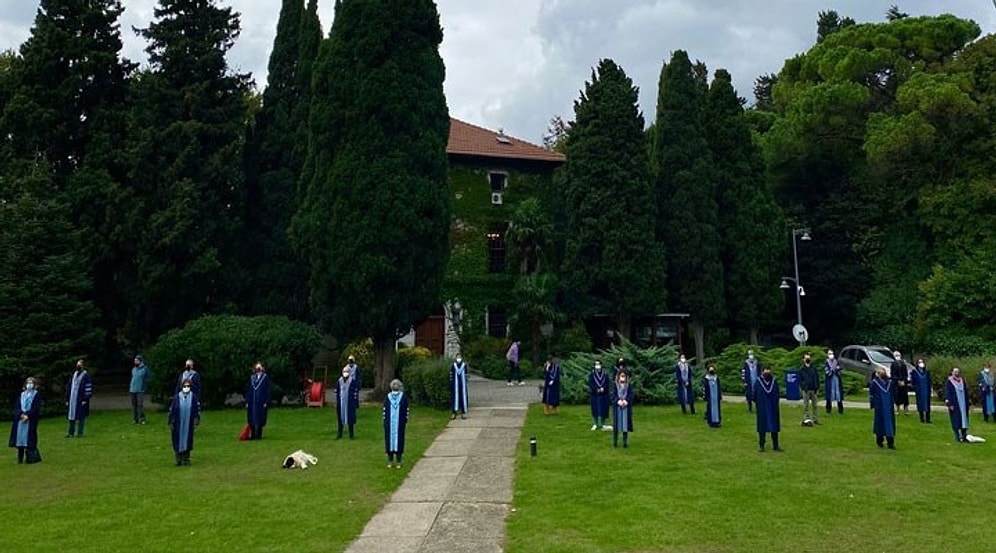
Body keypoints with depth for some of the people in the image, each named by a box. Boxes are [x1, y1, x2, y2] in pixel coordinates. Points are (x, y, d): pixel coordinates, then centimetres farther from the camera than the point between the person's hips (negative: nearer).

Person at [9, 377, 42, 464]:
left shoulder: (37, 394, 1)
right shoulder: (22, 394, 15)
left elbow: (36, 407, -7)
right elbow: (17, 407, 8)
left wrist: (27, 415, -16)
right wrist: (21, 414, -10)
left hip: (31, 420, -4)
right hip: (20, 419, 4)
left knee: (29, 437, -7)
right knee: (20, 436, 1)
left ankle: (31, 457, -2)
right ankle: (20, 458, 8)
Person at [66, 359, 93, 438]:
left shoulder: (86, 376, -7)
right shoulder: (74, 375, 12)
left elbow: (89, 388, -11)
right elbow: (69, 387, 17)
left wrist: (85, 400, -16)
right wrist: (67, 399, 14)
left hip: (81, 400, -6)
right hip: (72, 399, 6)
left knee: (81, 417, 0)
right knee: (71, 416, 8)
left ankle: (80, 433, 6)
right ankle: (71, 432, 17)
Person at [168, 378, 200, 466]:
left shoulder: (193, 397, -1)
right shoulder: (177, 397, -4)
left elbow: (197, 409, 3)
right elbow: (171, 410, 0)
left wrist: (196, 421, -2)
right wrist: (171, 423, -2)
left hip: (189, 424, 1)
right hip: (178, 424, -1)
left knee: (188, 440, 6)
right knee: (177, 440, 4)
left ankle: (186, 459, 19)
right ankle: (178, 459, 16)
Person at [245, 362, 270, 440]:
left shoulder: (265, 377, -1)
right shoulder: (251, 378, 10)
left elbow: (267, 390, -4)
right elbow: (248, 390, 11)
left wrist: (266, 402, -10)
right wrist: (247, 401, 4)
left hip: (261, 402, -3)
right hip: (252, 402, 3)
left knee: (260, 418, 0)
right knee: (251, 419, 3)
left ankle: (258, 435, 7)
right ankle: (252, 435, 10)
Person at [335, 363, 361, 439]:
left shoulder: (353, 381, -7)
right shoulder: (339, 381, 4)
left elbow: (356, 392, -6)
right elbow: (336, 391, 10)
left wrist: (355, 402, -8)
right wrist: (337, 401, 6)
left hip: (349, 402, -3)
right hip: (341, 402, 3)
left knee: (350, 418, 3)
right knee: (340, 417, 7)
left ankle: (351, 435, 13)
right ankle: (339, 434, 17)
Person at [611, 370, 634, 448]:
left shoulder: (629, 385, 7)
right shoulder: (615, 384, 4)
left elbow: (631, 395, -1)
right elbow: (613, 395, -2)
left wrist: (626, 401, -17)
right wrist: (618, 401, -18)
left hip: (626, 406, 1)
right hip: (617, 406, -1)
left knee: (625, 423, 1)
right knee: (616, 423, 1)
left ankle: (625, 442, 8)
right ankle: (615, 442, 8)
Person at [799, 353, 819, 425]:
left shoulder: (813, 368, 7)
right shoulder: (801, 369, 0)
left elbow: (817, 378, 9)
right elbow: (800, 380, 0)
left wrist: (817, 388, 2)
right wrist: (803, 387, -10)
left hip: (814, 389, 3)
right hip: (806, 390, -3)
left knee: (814, 405, 8)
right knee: (806, 405, -2)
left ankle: (815, 419, 16)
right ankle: (806, 419, 0)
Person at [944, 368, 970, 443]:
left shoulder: (962, 381, 12)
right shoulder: (949, 382, -3)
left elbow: (966, 393, 16)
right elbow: (947, 393, -8)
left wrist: (967, 403, 10)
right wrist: (950, 404, -15)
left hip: (963, 404, 5)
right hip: (954, 405, -5)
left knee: (964, 419, 5)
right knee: (956, 420, -3)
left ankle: (964, 435, 10)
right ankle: (957, 436, 3)